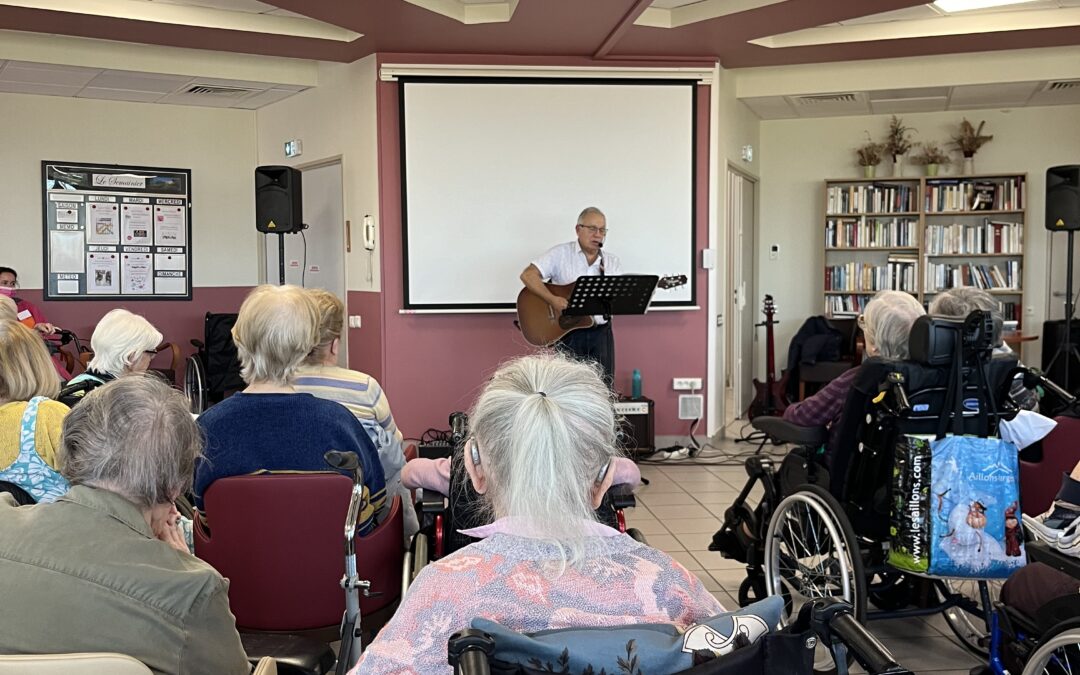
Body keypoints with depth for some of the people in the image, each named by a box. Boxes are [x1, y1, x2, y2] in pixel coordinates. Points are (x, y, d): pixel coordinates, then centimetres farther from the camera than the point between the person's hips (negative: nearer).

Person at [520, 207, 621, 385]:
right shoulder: (560, 254, -2)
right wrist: (553, 300, -22)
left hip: (601, 333, 4)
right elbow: (528, 275, -12)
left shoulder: (612, 261, 10)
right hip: (568, 333, -3)